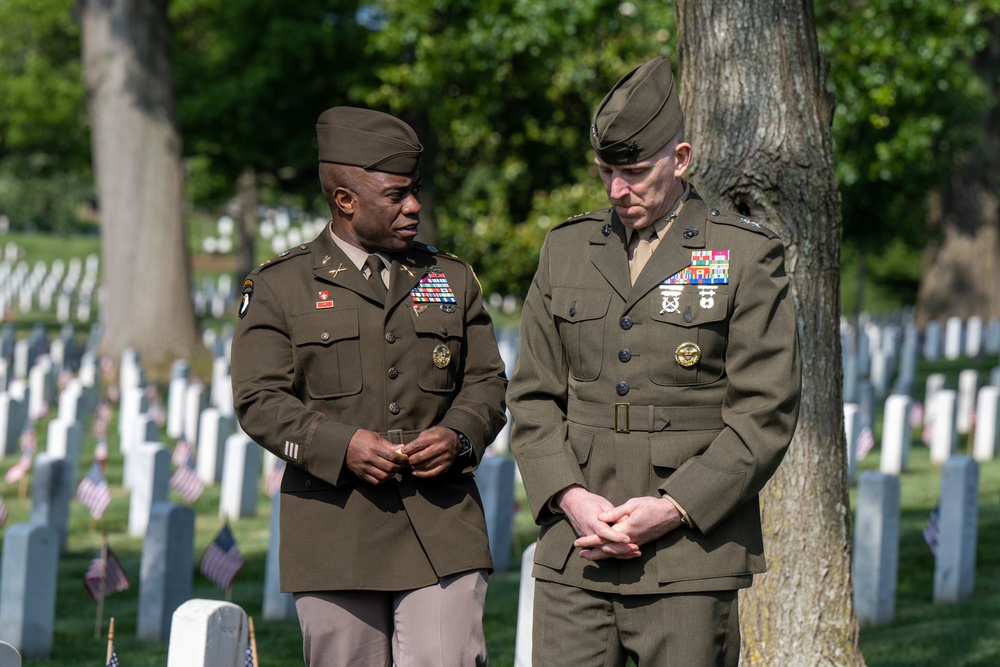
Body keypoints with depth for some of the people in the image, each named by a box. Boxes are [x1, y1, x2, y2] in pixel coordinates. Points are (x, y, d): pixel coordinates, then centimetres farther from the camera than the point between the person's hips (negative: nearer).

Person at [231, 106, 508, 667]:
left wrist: (459, 436, -8)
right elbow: (260, 400, -2)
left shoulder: (453, 280, 15)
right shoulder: (279, 288, 4)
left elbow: (487, 381, 15)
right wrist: (341, 446, -17)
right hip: (335, 533, -1)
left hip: (444, 534, 2)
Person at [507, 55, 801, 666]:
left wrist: (673, 509, -13)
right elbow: (532, 397, 12)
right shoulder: (566, 250, 14)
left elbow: (765, 414, -4)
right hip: (575, 557, 3)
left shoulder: (747, 258, 1)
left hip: (691, 558, -3)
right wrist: (570, 498, -5)